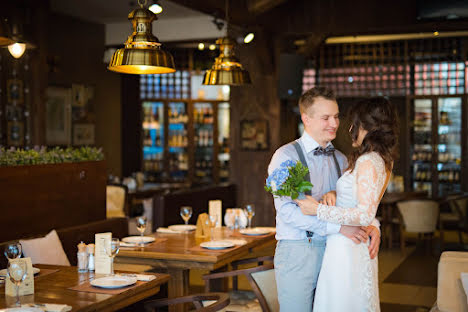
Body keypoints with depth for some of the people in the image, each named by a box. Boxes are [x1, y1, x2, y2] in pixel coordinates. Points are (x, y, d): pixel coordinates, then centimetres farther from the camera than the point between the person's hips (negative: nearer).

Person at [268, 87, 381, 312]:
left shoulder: (340, 159, 13)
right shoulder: (286, 156, -7)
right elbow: (286, 210, -18)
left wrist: (372, 225, -9)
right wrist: (338, 227, -23)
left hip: (332, 250, 6)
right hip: (297, 251, -5)